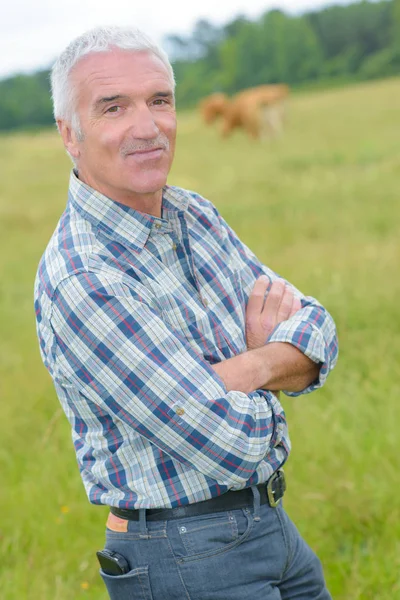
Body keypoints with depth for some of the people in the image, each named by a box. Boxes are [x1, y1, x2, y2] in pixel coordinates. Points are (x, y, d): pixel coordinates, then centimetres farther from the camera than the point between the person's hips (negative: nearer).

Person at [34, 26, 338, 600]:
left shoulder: (195, 214, 3)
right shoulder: (80, 280, -24)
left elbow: (317, 332, 0)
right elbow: (233, 446, -26)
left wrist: (249, 369, -21)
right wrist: (268, 352, -6)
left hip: (270, 524, 8)